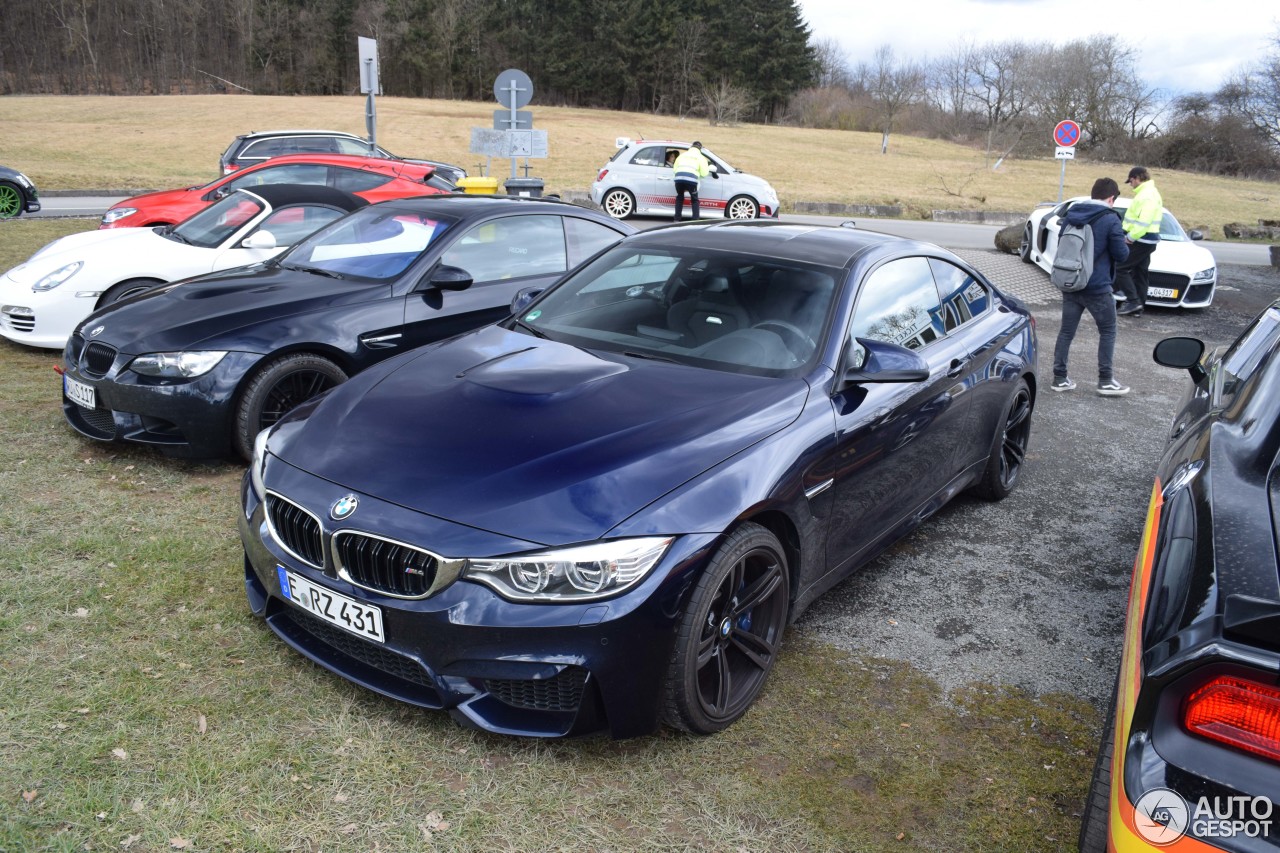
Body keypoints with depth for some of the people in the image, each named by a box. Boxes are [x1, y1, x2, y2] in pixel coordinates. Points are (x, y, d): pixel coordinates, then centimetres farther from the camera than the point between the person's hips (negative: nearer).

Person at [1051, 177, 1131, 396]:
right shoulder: (1110, 219, -12)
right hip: (1097, 287, -5)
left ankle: (1059, 377, 11)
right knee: (1107, 331, 9)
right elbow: (1121, 254, -9)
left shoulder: (1071, 214, 5)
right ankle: (1105, 380, 9)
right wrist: (1123, 244, 11)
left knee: (1066, 331, 11)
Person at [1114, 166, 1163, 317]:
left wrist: (1130, 237, -17)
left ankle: (1133, 301, -10)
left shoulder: (1147, 195, -17)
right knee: (1140, 273, 12)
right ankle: (1138, 307, 16)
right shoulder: (1150, 193, 17)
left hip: (1141, 241, -11)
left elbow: (1143, 223, -25)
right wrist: (1131, 235, 10)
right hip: (1147, 241, 11)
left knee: (1120, 268, -8)